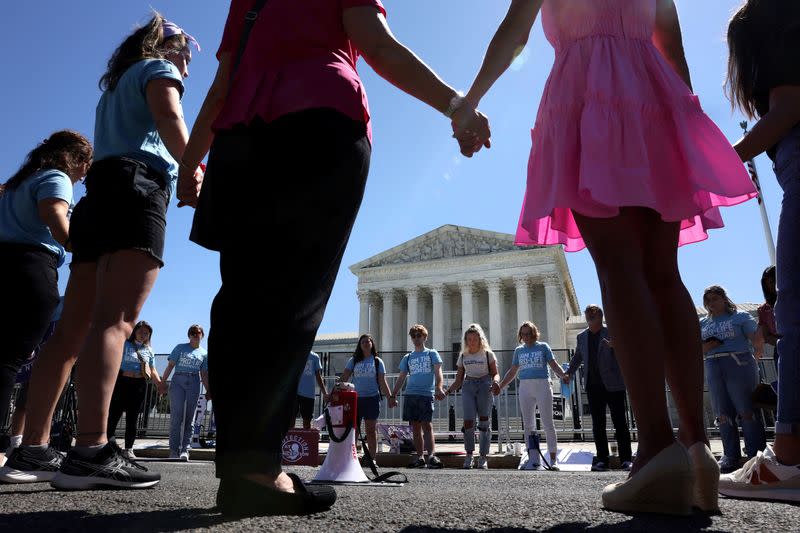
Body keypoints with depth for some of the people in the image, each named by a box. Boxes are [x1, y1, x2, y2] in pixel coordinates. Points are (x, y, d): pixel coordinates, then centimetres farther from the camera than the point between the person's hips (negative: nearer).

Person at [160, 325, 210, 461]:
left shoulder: (204, 353, 14)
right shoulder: (180, 348, 8)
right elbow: (170, 365, 3)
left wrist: (208, 390, 6)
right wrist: (163, 382, -6)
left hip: (194, 384, 2)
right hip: (178, 381, -2)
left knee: (189, 418, -1)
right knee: (176, 417, -7)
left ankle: (185, 450, -1)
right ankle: (174, 451, -5)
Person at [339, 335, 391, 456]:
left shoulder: (377, 361, 6)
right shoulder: (353, 361, 8)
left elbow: (382, 382, 4)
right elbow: (343, 378, 2)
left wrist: (390, 397, -4)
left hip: (372, 398, -1)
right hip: (355, 398, 1)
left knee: (371, 430, 4)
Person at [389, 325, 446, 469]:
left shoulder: (432, 354, 10)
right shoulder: (407, 357, 19)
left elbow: (438, 372, -2)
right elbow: (401, 378, 20)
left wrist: (438, 388, -20)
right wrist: (393, 395, 12)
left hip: (427, 394, -4)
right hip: (410, 394, 4)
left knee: (427, 425, -13)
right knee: (415, 427, 4)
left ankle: (431, 455, -19)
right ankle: (420, 458, 10)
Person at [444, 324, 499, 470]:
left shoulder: (488, 354, 6)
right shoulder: (463, 356, 14)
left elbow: (495, 373, 3)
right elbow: (458, 380, 15)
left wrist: (495, 381, -20)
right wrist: (447, 391, 1)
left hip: (484, 386, -2)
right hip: (468, 386, 2)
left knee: (484, 421, -4)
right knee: (468, 421, -13)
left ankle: (483, 457, 4)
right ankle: (469, 455, 0)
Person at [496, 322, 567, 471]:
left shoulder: (543, 347, 6)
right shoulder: (519, 350, 15)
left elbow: (554, 365, 2)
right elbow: (512, 372, 20)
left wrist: (564, 376, -17)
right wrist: (500, 386, 14)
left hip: (542, 386, -3)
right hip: (525, 387, 3)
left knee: (547, 423, -1)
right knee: (528, 425, 1)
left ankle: (553, 460, 4)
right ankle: (534, 460, 4)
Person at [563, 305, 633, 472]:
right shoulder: (582, 336, 12)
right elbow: (577, 357, 23)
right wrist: (569, 373, 10)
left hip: (613, 386, -4)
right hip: (593, 387, 5)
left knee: (620, 423, 0)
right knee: (598, 425, 6)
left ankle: (626, 459, 6)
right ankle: (602, 460, 12)